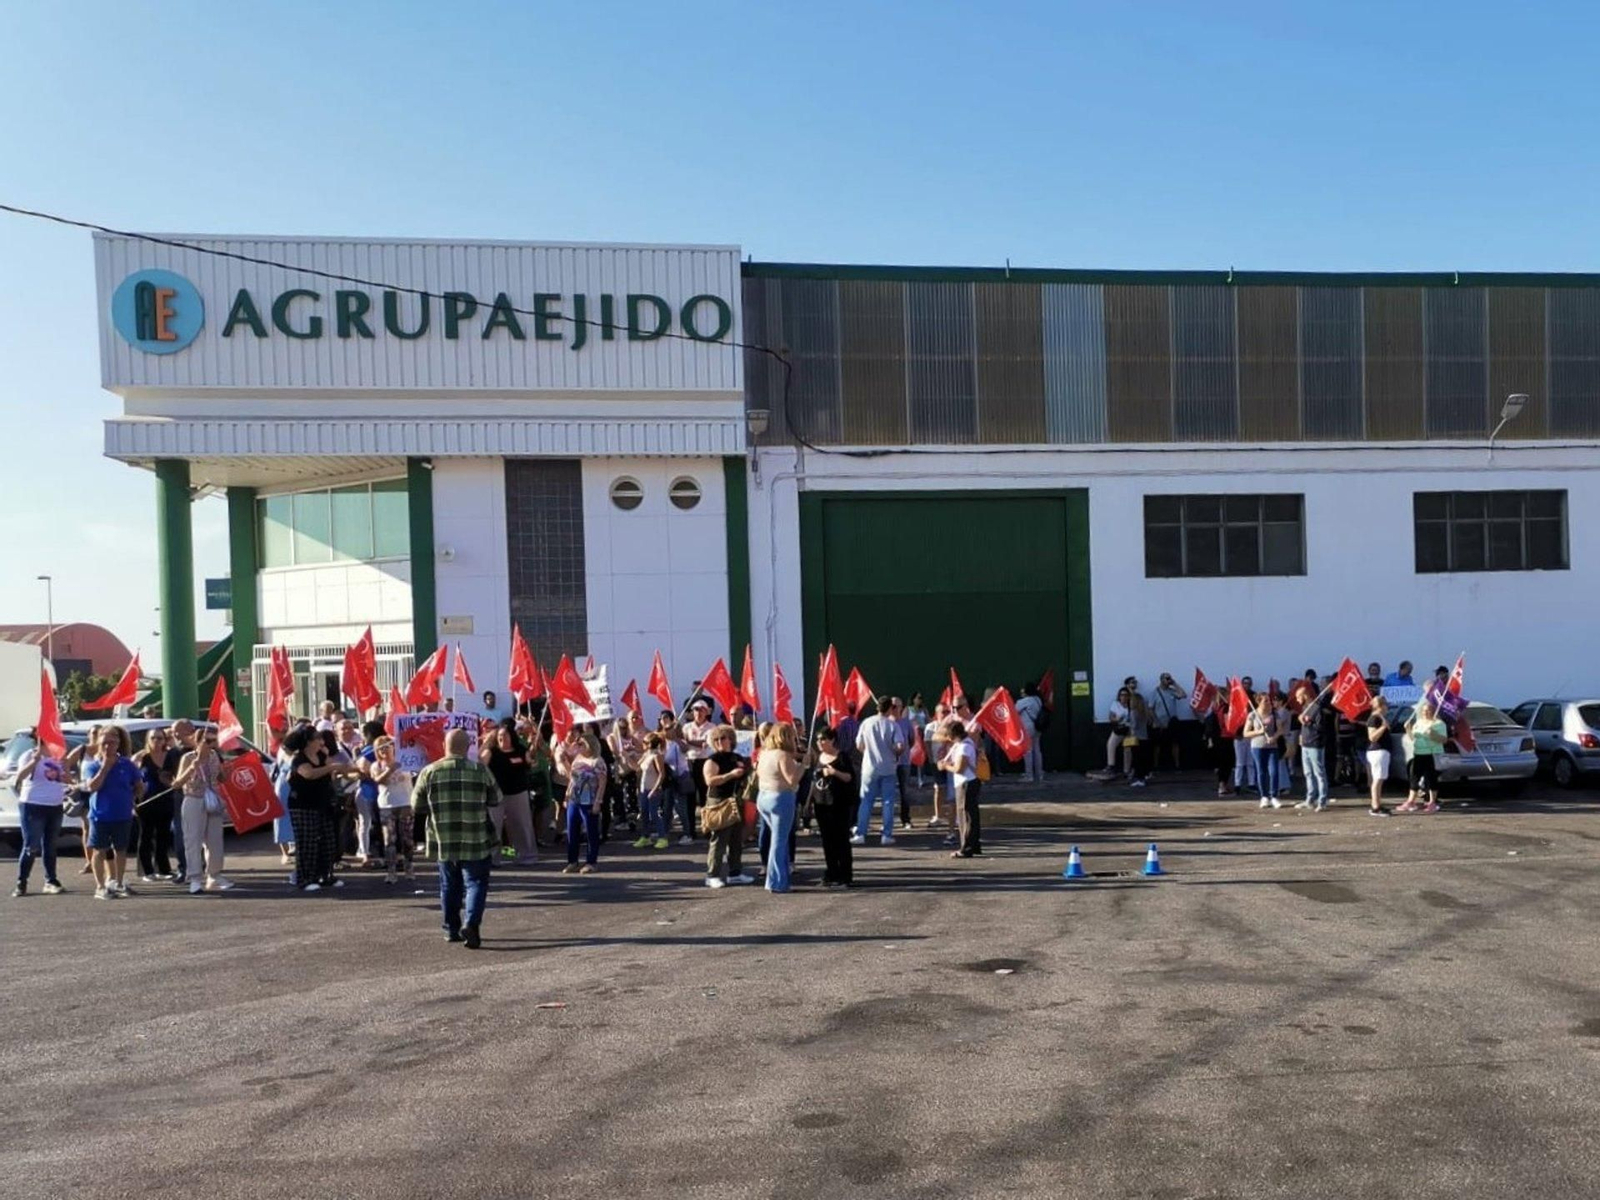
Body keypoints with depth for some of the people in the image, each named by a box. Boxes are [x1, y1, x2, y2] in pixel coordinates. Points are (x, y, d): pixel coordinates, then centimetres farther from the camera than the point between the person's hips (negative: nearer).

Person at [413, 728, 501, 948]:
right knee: (476, 882, 3)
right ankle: (471, 923, -16)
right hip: (476, 840, -2)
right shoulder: (480, 770, -6)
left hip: (443, 841, 2)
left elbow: (416, 806, 5)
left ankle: (452, 929, 23)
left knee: (449, 885, 17)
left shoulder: (429, 772, -3)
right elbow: (495, 799, 5)